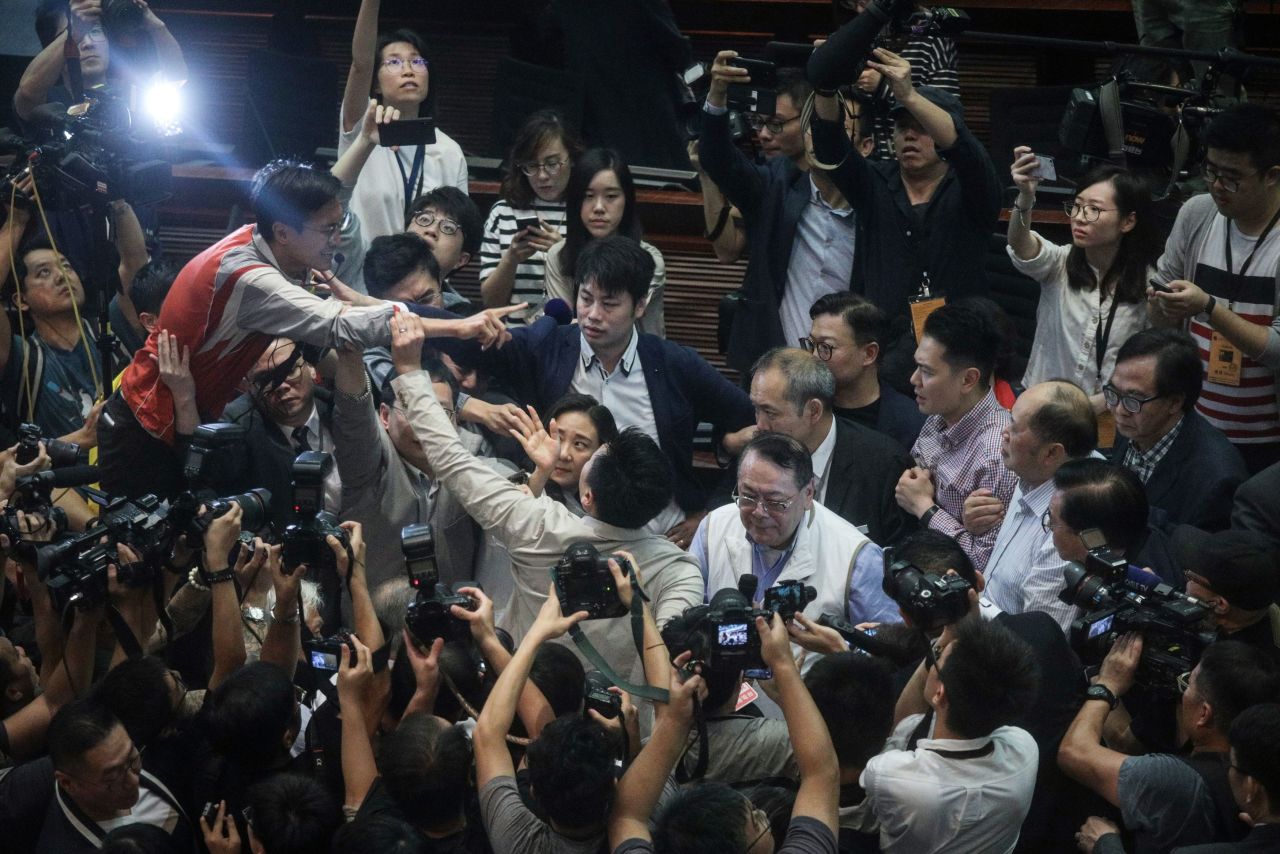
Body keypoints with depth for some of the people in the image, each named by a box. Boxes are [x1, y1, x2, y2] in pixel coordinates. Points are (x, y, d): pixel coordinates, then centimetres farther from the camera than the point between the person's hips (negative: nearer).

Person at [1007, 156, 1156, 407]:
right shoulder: (1060, 263, 2)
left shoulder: (1148, 287, 0)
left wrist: (1097, 403, -10)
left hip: (1105, 413, -1)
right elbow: (1021, 247, -20)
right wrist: (1026, 196, -40)